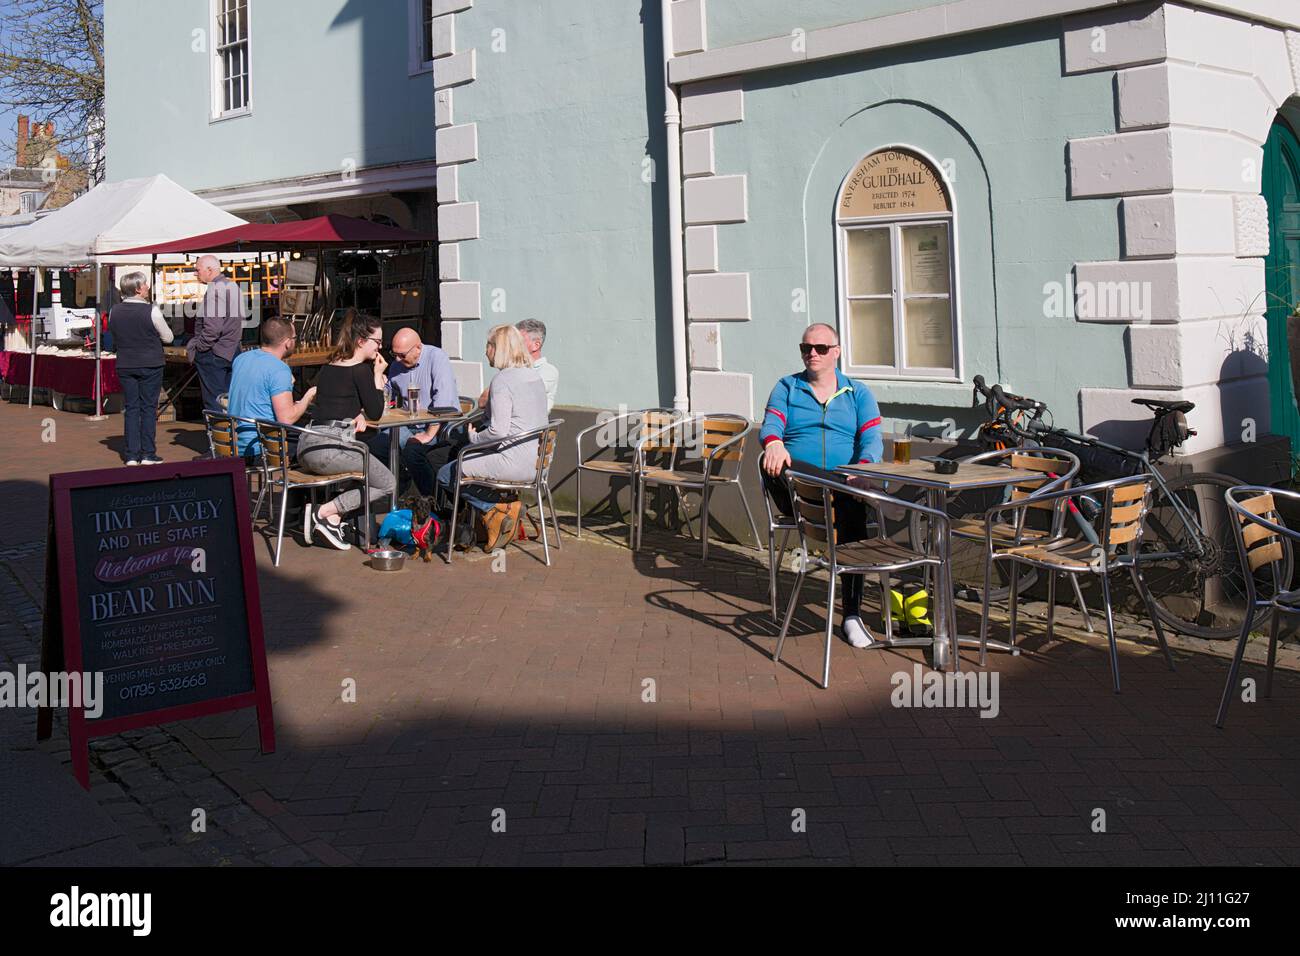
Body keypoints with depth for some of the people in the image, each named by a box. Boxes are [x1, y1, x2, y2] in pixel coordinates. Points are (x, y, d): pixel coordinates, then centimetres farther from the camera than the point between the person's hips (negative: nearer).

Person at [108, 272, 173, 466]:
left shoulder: (115, 311, 0)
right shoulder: (151, 311, -14)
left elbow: (114, 338, 12)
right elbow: (168, 337, -5)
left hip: (125, 365, 4)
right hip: (150, 365, -4)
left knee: (131, 408, 8)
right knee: (149, 408, 3)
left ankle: (132, 455, 7)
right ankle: (148, 454, 4)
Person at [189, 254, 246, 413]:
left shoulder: (214, 289, -17)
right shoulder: (233, 285, 12)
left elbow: (212, 327, -24)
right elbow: (240, 318, 18)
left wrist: (198, 347, -13)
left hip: (213, 353, -9)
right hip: (232, 351, 9)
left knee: (213, 401, -3)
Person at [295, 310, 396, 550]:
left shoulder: (328, 367, 19)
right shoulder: (361, 369, -5)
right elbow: (375, 413, 0)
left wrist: (358, 415, 12)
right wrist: (378, 375, 7)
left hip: (306, 447, 8)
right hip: (332, 447, -8)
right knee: (388, 484, 7)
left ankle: (334, 517, 3)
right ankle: (323, 512, -7)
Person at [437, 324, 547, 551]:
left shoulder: (502, 380, -16)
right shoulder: (534, 376, 11)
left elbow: (499, 431, -22)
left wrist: (474, 437, -2)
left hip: (513, 462, -9)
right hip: (535, 460, 9)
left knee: (445, 475, 4)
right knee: (458, 458, 25)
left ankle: (497, 510, 0)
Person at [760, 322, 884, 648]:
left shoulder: (858, 393, 14)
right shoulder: (786, 388, 16)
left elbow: (872, 439, 1)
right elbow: (770, 425, -1)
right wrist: (774, 443, -28)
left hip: (846, 483, 0)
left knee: (852, 508, -36)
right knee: (771, 463, -34)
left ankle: (853, 613, -34)